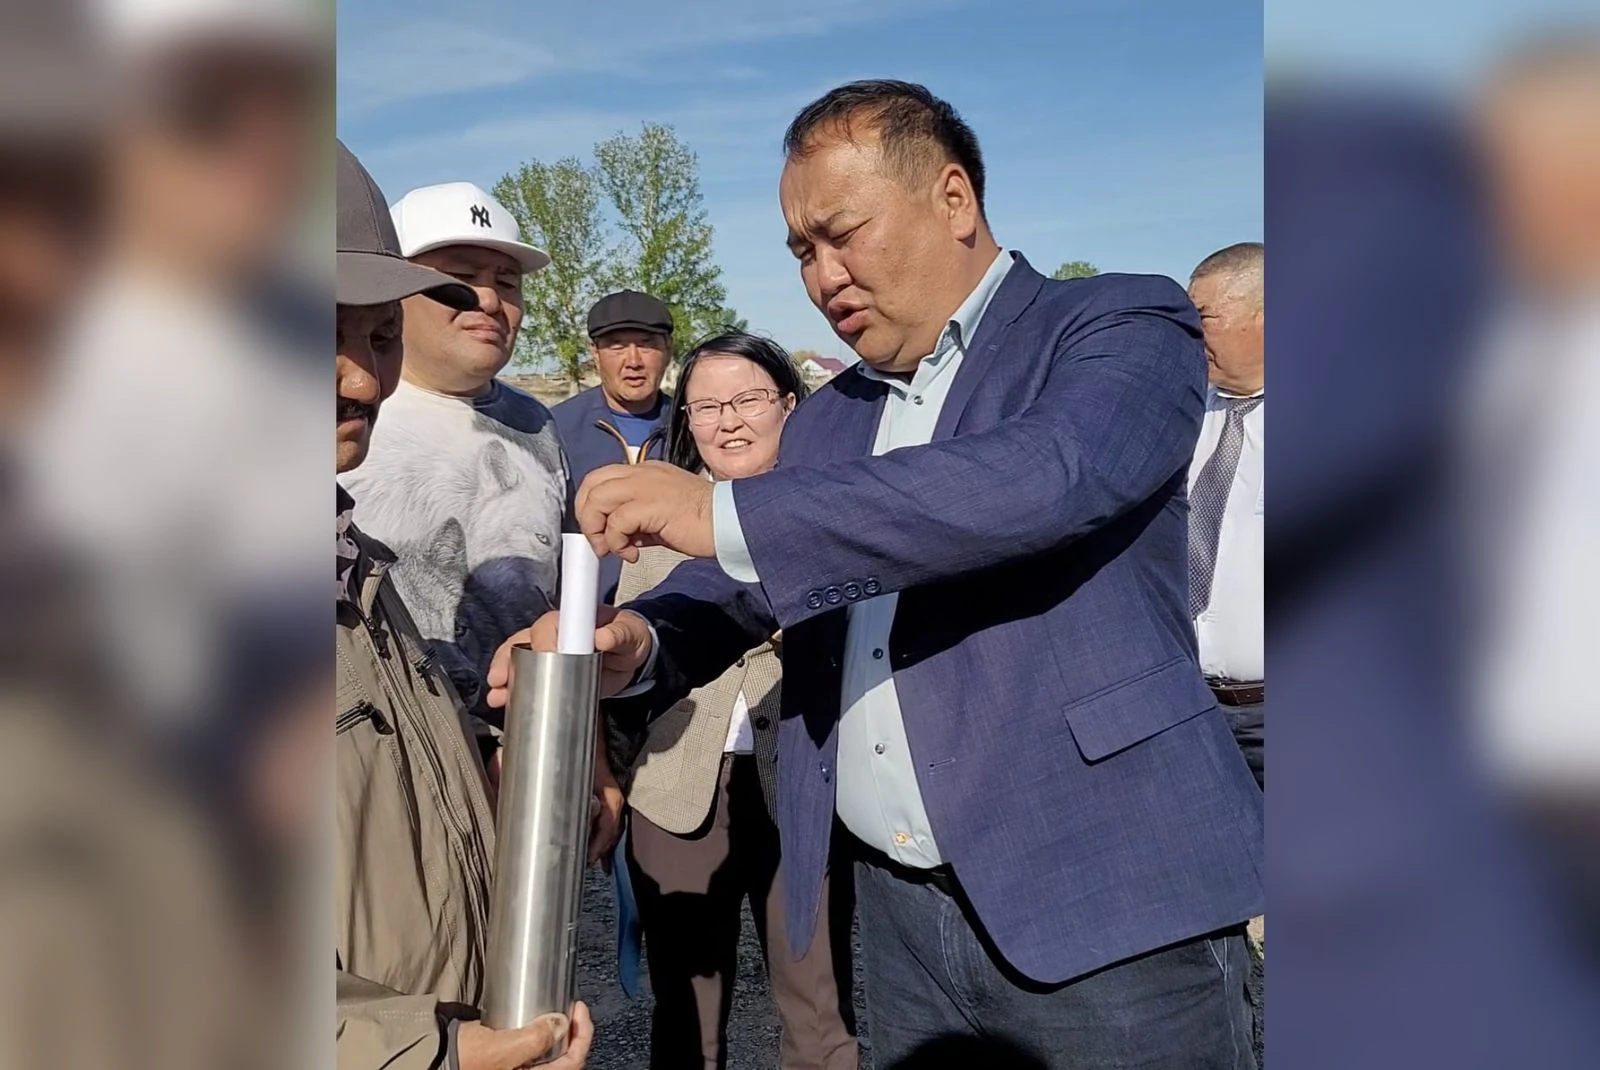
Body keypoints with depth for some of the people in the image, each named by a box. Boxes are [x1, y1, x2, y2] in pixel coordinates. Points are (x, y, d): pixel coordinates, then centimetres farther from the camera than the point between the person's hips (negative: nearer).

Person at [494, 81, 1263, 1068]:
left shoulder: (1125, 328, -6)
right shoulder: (827, 420, 13)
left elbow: (1049, 474, -25)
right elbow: (740, 584, 12)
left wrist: (724, 513, -27)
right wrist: (635, 639, -11)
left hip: (1109, 914, -5)